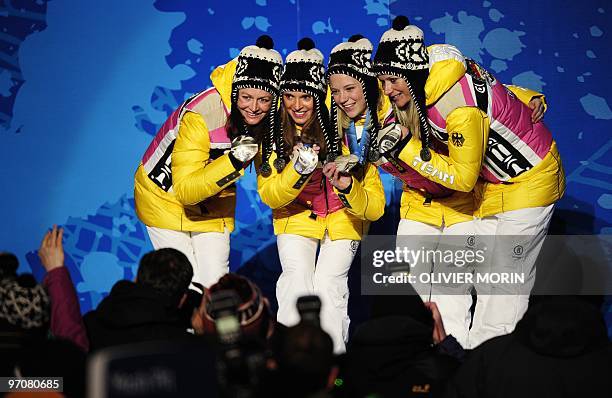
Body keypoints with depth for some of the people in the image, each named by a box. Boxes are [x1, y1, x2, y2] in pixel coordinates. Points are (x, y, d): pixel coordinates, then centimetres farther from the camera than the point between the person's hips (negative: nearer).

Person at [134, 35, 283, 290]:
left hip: (214, 202, 5)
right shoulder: (200, 116, -36)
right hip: (165, 196, -4)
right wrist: (233, 161, -49)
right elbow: (185, 190, -37)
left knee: (216, 284, -1)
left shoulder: (272, 115, -19)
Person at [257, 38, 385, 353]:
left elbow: (374, 208, -24)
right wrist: (297, 170, -35)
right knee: (297, 279, -18)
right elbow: (269, 196, -17)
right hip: (295, 216, 2)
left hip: (343, 218, -1)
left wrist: (347, 188, -45)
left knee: (328, 285, -18)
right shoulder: (273, 132, -17)